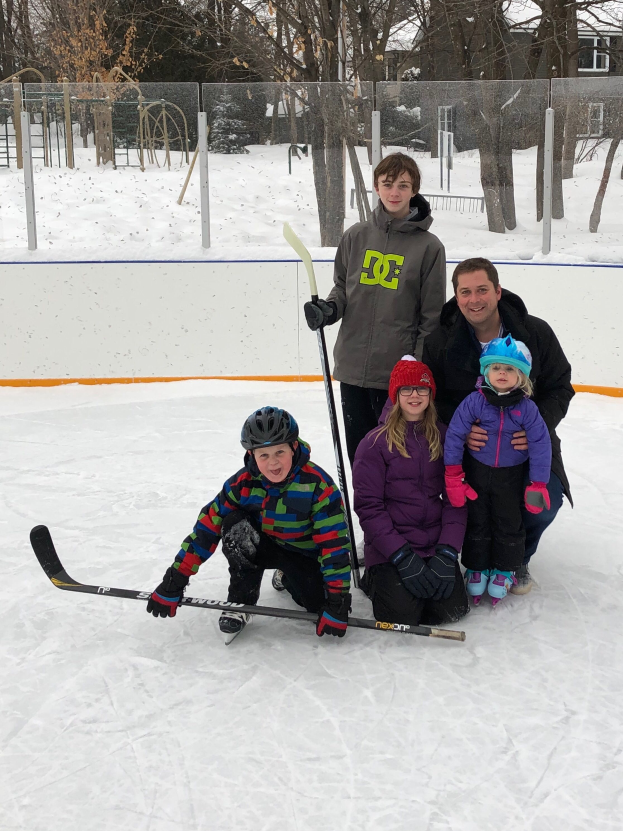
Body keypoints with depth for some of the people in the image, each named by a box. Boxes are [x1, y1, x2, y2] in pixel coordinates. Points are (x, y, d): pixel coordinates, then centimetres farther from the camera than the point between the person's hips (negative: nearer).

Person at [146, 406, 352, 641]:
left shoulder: (317, 484, -27)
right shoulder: (242, 483, -20)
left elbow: (334, 543, -26)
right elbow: (207, 528, -17)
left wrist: (338, 601, -30)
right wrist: (173, 583, -21)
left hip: (306, 553, 0)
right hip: (265, 546, 0)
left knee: (320, 603, -23)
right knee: (235, 526, -29)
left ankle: (288, 577, 13)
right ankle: (240, 603, -14)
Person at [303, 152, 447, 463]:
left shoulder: (429, 247, -3)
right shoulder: (356, 236, 6)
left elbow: (432, 317, -2)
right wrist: (328, 309, -4)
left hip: (397, 374, -4)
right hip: (352, 367, 4)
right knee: (359, 452, 14)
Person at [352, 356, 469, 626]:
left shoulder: (444, 438, 5)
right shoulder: (376, 442, -6)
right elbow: (368, 506, -9)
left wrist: (447, 553, -10)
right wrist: (403, 557, -16)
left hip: (435, 545, 3)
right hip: (389, 547, -3)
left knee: (452, 609, -14)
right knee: (401, 614, -20)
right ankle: (377, 578, 12)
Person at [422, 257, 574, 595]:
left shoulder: (536, 333, -10)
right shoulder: (439, 342, -9)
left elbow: (560, 388, -1)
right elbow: (433, 400, -3)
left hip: (527, 441, 0)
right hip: (469, 445, 0)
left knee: (544, 504, -20)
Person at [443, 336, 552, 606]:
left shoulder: (527, 408, -16)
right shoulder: (474, 402, -18)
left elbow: (540, 445, -10)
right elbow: (454, 435, -13)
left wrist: (538, 485, -10)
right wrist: (453, 476, -11)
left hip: (510, 476, 0)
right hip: (476, 472, 0)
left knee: (509, 523, 10)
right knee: (477, 521, 12)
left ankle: (504, 570, 28)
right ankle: (476, 568, 28)